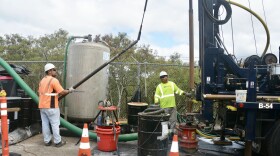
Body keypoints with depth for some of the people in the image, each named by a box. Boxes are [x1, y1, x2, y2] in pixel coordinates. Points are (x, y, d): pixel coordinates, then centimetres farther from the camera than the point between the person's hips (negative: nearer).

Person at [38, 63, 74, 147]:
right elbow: (62, 92, -16)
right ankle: (58, 142, 6)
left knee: (45, 124, 10)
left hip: (42, 106, 8)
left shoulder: (42, 80, 14)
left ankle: (47, 141, 16)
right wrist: (69, 90, 0)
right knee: (55, 124, 0)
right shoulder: (54, 80, -13)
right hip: (51, 106, -8)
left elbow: (40, 92, 20)